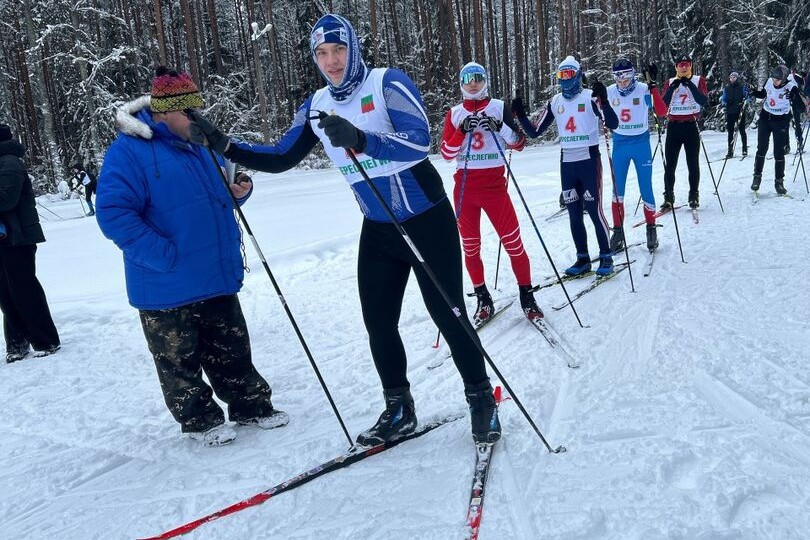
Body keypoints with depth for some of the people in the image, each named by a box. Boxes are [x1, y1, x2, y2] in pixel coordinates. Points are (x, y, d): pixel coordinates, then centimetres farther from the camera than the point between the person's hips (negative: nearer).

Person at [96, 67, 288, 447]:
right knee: (180, 362, 9)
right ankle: (199, 419, 26)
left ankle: (252, 406, 29)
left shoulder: (199, 145, 11)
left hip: (217, 277, 6)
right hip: (166, 288, -6)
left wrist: (239, 190, -1)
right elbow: (113, 213, -19)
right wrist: (164, 255, -22)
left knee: (232, 351, 15)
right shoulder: (128, 151, -13)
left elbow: (217, 193, 23)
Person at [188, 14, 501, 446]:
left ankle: (482, 401, 19)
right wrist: (223, 146, -6)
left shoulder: (388, 83, -12)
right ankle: (398, 410, 24)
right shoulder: (317, 107, 4)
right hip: (378, 230, 5)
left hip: (427, 221, -5)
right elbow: (280, 158, 6)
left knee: (448, 315, -1)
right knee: (378, 322, 6)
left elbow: (419, 142, -26)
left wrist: (359, 139, -41)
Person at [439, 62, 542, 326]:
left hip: (494, 183, -2)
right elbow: (446, 153, 2)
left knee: (513, 242, -7)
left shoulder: (500, 107, 5)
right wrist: (462, 131, -13)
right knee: (470, 246, 6)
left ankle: (527, 296, 7)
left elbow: (519, 143, 0)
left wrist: (499, 126, -17)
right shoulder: (454, 113, 9)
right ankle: (483, 300, 19)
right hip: (464, 185, 2)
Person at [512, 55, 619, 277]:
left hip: (589, 160, -5)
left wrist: (603, 101, -31)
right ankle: (583, 258, 18)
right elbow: (535, 132, 11)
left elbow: (613, 124, -16)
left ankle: (606, 257, 8)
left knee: (594, 210, -5)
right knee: (574, 213, 7)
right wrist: (520, 115, -4)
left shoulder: (590, 97, -5)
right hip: (567, 162, 5)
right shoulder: (555, 102, 9)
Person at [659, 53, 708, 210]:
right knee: (670, 165, -1)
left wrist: (690, 85, -14)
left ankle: (694, 196, 10)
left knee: (693, 163, 1)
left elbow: (704, 101, -9)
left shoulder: (699, 80, 6)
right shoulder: (670, 83, 10)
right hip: (673, 126, 1)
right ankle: (668, 197, 6)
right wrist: (673, 88, -13)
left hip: (691, 126, -1)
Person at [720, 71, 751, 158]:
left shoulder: (742, 86, 2)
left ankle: (745, 149, 10)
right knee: (730, 131, 3)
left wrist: (745, 100, -20)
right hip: (730, 112, 3)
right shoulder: (726, 88, 11)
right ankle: (730, 151, 8)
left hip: (740, 111, -3)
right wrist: (723, 103, -4)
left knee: (742, 130, 1)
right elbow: (723, 98, 17)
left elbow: (748, 95, 0)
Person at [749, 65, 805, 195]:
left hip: (781, 122, -3)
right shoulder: (769, 82, -6)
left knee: (779, 153, -1)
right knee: (761, 149, 7)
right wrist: (753, 92, -4)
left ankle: (779, 181, 10)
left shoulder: (791, 87, -18)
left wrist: (793, 99, -40)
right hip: (765, 118, 3)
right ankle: (757, 177, 19)